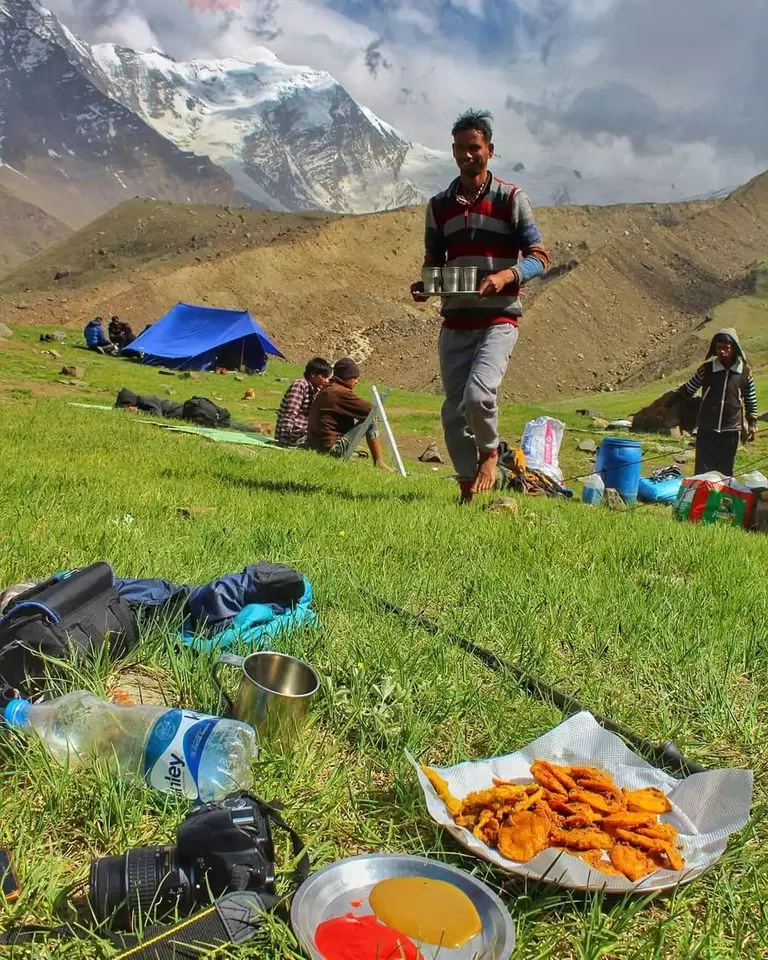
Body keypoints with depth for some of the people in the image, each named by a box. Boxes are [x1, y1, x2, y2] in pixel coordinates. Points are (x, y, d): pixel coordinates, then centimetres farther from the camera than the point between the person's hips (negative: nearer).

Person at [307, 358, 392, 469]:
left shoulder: (327, 390, 13)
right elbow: (370, 410, -15)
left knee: (354, 420, 26)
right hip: (331, 448, -10)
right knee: (370, 421, -6)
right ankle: (379, 463, -1)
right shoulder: (341, 392, -16)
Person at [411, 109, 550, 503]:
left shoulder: (511, 199, 0)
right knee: (453, 412, 4)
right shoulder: (439, 206, 12)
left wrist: (506, 276, -20)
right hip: (454, 320, 5)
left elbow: (539, 257, -1)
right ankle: (467, 489, 20)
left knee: (477, 394, -25)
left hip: (498, 319, -4)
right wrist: (424, 286, -3)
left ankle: (490, 452, 7)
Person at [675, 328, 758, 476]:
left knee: (725, 472, 8)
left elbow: (750, 399, 10)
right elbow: (687, 390, 6)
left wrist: (752, 423, 10)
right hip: (706, 431, 0)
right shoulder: (706, 368, -3)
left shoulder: (745, 371, -1)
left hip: (731, 431, 1)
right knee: (702, 472, 1)